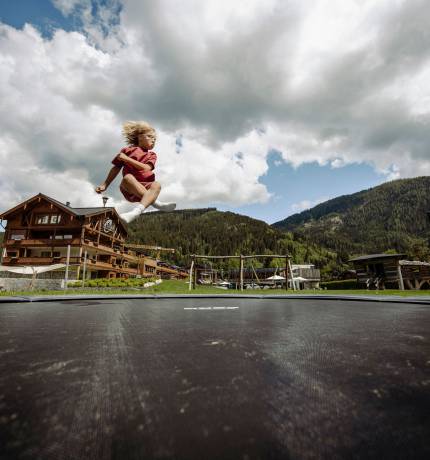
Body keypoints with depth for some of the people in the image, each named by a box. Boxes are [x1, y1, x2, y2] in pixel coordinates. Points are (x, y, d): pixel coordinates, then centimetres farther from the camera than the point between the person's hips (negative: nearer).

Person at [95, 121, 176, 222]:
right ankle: (155, 202, -39)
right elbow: (116, 168, 16)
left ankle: (136, 212, -53)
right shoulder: (127, 150, 13)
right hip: (129, 189, -1)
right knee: (127, 177, -33)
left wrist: (127, 159, -9)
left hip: (145, 187, 1)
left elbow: (146, 168, -7)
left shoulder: (152, 155, 15)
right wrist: (105, 184, 14)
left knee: (156, 185, -31)